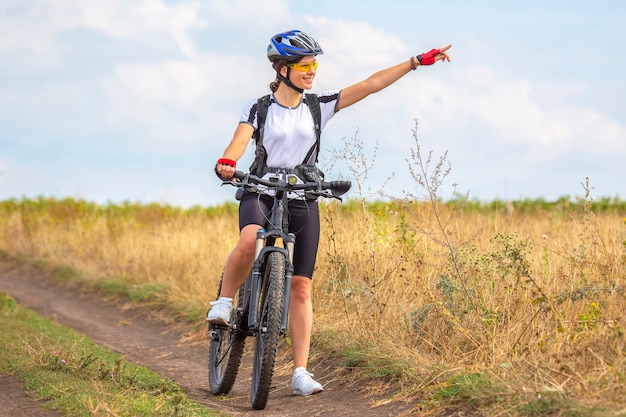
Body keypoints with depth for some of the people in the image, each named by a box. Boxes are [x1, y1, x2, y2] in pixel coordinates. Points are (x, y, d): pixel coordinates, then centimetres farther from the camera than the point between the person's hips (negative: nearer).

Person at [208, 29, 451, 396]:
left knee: (301, 286, -3)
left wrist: (417, 62, -4)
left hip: (302, 201, 2)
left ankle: (301, 373, -3)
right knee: (249, 241, -37)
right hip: (261, 192, -2)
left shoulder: (318, 107, 5)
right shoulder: (259, 108, -1)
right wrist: (226, 163, -43)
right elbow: (241, 139, -20)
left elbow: (370, 85, 1)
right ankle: (224, 303, -13)